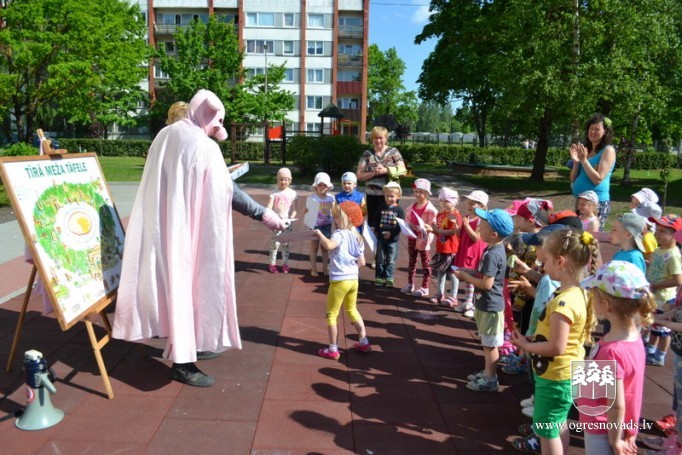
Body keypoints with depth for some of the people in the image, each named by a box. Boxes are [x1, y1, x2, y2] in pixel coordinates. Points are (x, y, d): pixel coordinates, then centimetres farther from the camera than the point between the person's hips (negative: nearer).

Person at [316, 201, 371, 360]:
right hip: (353, 279, 8)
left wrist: (319, 234, -22)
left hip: (339, 280, -8)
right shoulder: (357, 237, 10)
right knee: (352, 310, 26)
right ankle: (364, 342, 33)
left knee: (331, 315, 5)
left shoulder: (340, 234, -15)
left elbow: (329, 246, -36)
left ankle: (333, 350, 10)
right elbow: (362, 262, 12)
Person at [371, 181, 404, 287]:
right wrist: (373, 228, -11)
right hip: (380, 238, 3)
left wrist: (392, 233, -20)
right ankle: (379, 277, 20)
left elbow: (400, 225, -10)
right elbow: (375, 221, 6)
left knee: (391, 260, 6)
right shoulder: (381, 208, 2)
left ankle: (389, 278, 17)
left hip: (393, 239, -2)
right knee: (380, 259, 10)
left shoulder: (399, 210, -6)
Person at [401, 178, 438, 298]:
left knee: (426, 264, 7)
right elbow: (407, 220, 11)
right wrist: (407, 227, -8)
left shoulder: (430, 209, -15)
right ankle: (410, 284, 28)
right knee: (411, 261, 16)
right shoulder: (412, 206, 3)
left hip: (424, 239, -6)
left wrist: (428, 228, -32)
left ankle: (425, 288, 15)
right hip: (412, 237, 6)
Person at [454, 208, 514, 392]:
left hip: (490, 306, -10)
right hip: (486, 304, 10)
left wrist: (465, 277, -16)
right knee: (487, 343, 21)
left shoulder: (492, 254, -26)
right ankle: (487, 372, 34)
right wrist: (468, 271, 3)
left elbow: (486, 284, -27)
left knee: (490, 344, 4)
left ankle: (490, 380, 17)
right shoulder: (495, 249, 5)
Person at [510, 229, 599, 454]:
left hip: (555, 377, -9)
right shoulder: (578, 292, 0)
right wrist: (532, 339, 5)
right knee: (559, 424, 26)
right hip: (566, 373, 9)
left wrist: (525, 345, -15)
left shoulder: (563, 302, -30)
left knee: (547, 430, 7)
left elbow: (556, 347, -29)